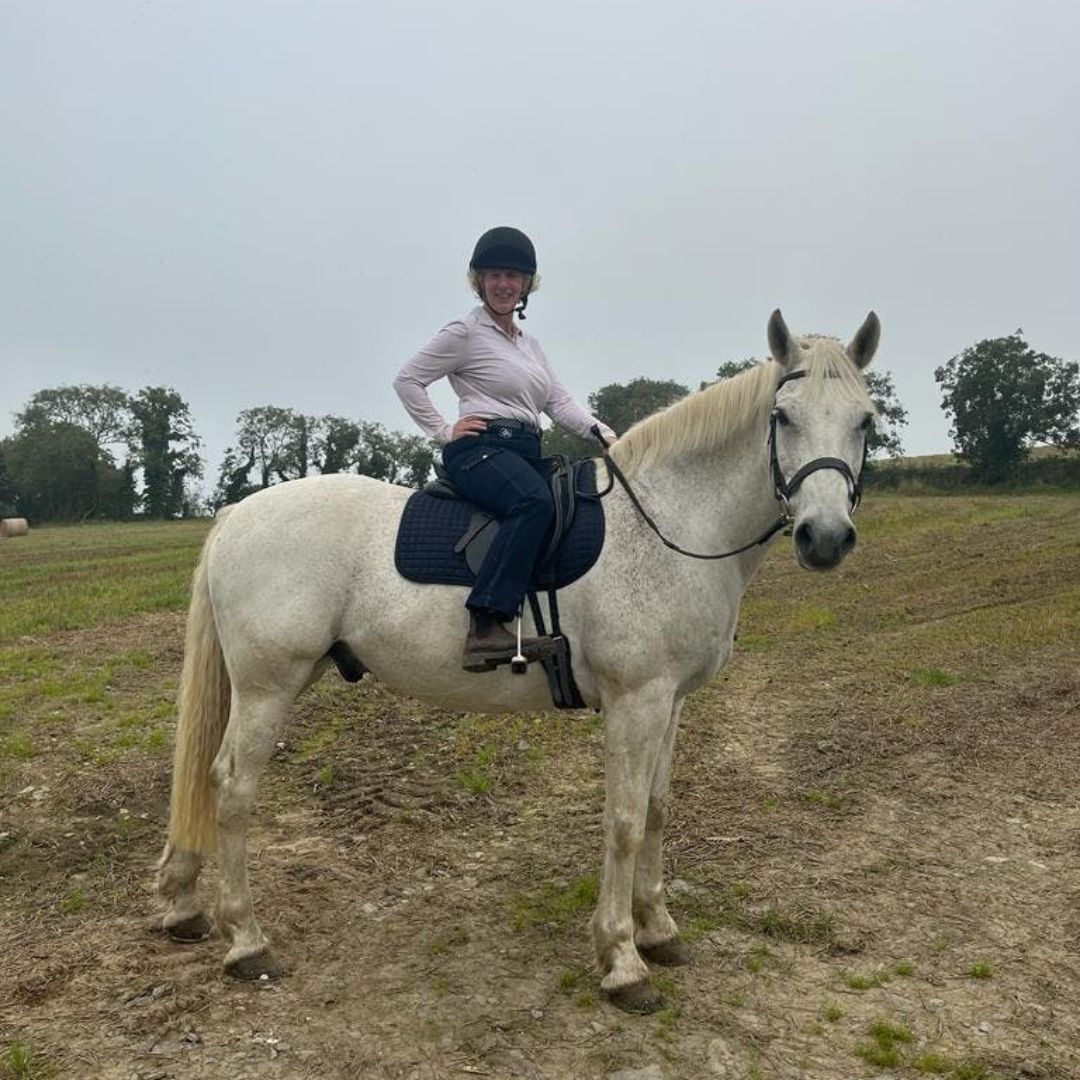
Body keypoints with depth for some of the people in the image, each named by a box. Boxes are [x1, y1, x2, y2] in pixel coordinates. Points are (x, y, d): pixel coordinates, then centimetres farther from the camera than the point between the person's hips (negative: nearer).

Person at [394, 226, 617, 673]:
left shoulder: (529, 343, 26)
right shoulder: (465, 333, 2)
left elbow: (559, 402, 19)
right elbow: (407, 379, 1)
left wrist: (604, 434, 3)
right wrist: (443, 431, -5)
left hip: (526, 452, 9)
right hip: (481, 449, -9)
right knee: (535, 502, -38)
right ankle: (486, 627, -44)